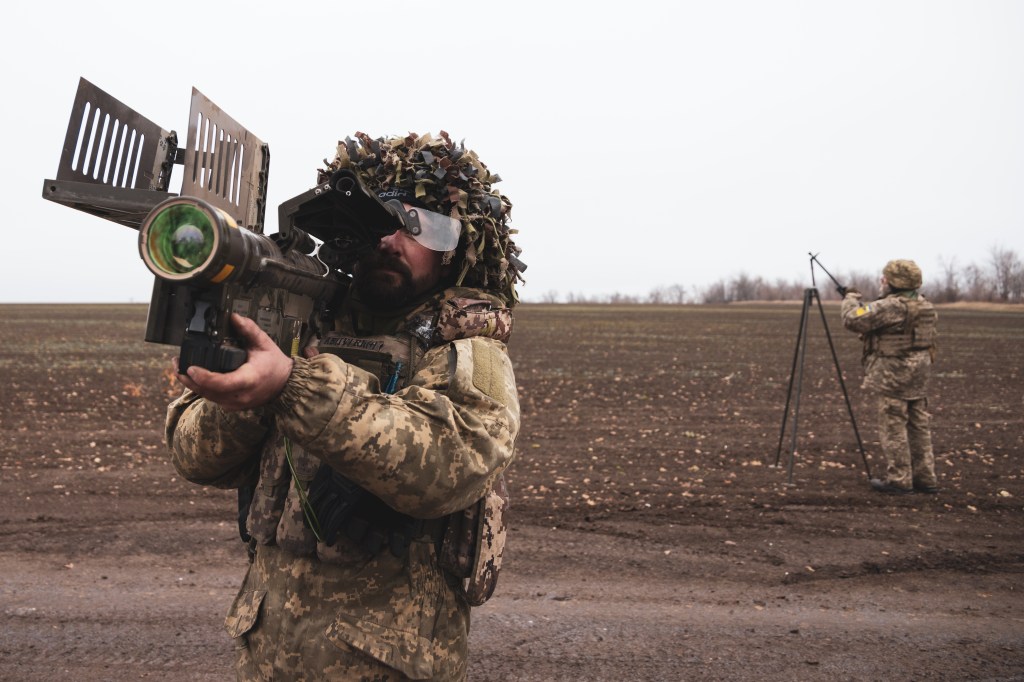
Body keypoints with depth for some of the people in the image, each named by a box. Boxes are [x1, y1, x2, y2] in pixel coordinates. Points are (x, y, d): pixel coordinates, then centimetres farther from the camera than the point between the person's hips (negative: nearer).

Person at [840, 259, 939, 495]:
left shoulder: (891, 306, -19)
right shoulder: (925, 305, 10)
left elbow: (853, 320, -19)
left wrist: (851, 298, -1)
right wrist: (863, 302, 12)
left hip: (894, 377, -9)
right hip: (918, 377, 9)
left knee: (893, 429, 0)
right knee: (919, 427, 14)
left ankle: (899, 480, 4)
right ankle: (925, 478, 20)